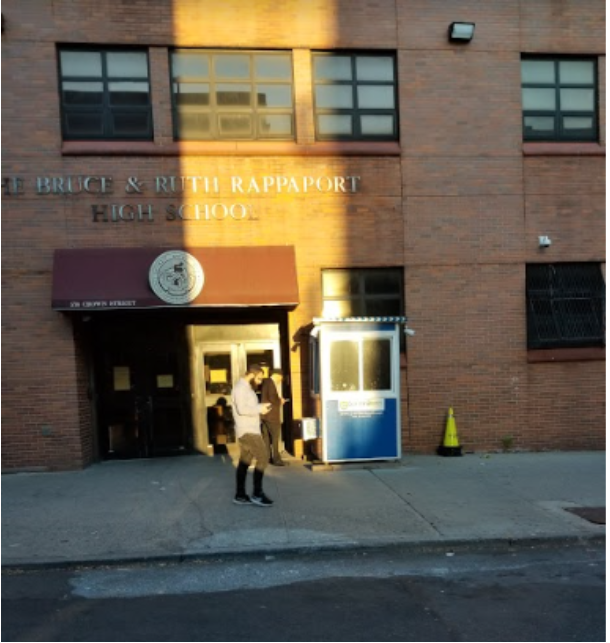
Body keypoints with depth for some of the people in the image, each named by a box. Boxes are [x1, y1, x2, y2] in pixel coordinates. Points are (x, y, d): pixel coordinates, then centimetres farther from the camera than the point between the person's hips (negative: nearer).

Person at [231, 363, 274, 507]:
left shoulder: (246, 388, 18)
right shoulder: (241, 388, -14)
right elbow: (242, 409, -24)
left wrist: (260, 407, 4)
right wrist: (260, 408, -15)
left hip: (249, 431, 10)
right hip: (248, 431, -10)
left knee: (244, 462, 10)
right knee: (263, 458, -11)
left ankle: (240, 495, 14)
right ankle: (257, 493, -7)